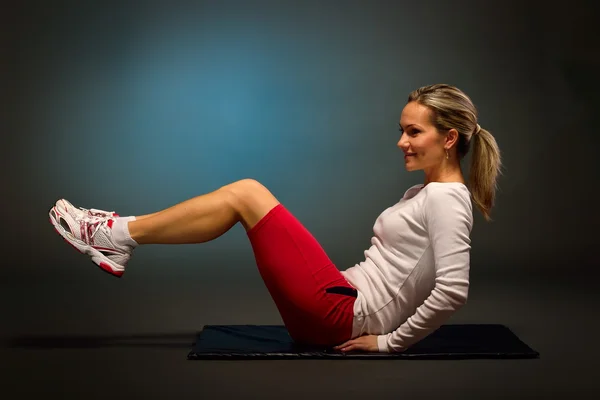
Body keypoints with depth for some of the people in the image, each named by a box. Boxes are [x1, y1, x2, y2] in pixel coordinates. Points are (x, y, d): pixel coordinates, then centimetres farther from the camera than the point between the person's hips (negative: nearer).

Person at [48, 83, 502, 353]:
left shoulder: (446, 198, -13)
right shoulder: (426, 193, 16)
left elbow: (453, 291, -24)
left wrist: (391, 341, -16)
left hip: (342, 316, -9)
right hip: (339, 312, 9)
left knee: (246, 193, -9)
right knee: (245, 196, 7)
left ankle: (118, 236, 0)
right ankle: (121, 238, 9)